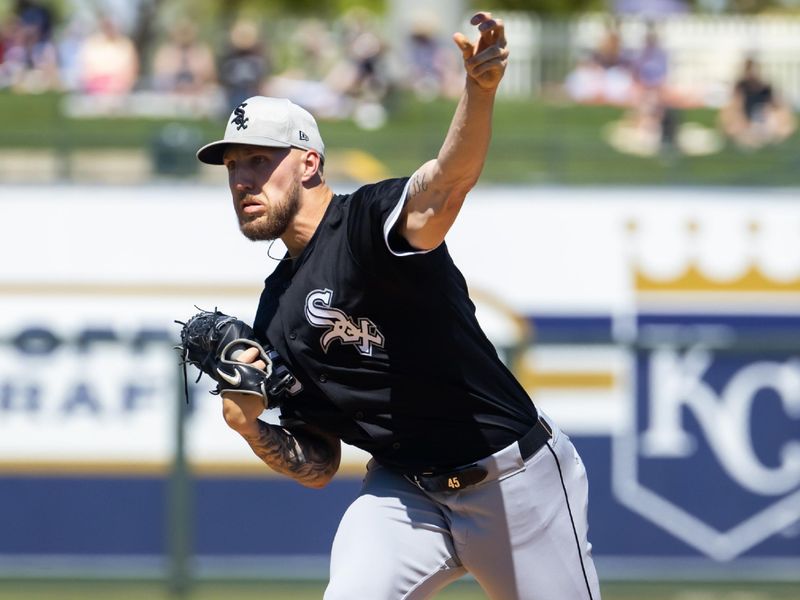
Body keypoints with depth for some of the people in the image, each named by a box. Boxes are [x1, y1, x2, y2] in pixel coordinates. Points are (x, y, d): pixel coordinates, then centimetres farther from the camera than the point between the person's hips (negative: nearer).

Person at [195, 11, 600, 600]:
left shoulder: (369, 220, -13)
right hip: (403, 491, 5)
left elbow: (446, 184, -38)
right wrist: (249, 426, -10)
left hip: (516, 479, -5)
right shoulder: (275, 317, 7)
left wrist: (480, 89, -58)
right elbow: (318, 466, 11)